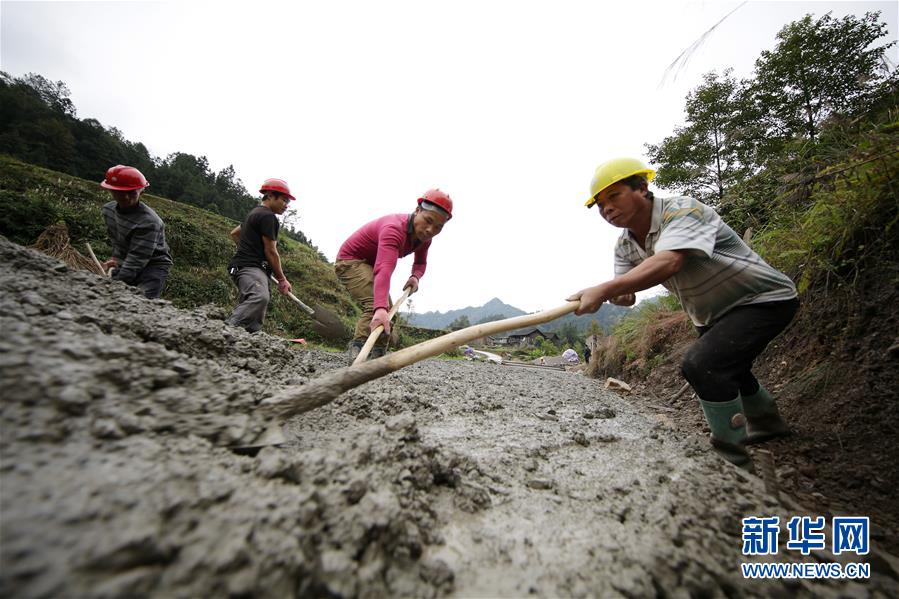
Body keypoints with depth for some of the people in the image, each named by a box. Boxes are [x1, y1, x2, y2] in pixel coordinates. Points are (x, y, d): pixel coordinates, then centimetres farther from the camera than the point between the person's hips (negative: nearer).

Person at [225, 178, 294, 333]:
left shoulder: (255, 213, 24)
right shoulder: (268, 216, -8)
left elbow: (234, 233, 37)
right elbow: (271, 251, -9)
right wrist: (282, 279, -1)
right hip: (250, 267, -11)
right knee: (260, 297, -38)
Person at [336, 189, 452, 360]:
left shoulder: (424, 236, -8)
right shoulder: (394, 229, -37)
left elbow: (420, 262, 7)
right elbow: (384, 269, -52)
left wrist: (415, 277, -18)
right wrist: (381, 309, -66)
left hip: (370, 265, 10)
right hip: (350, 261, -10)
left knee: (388, 312, 11)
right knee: (375, 305, -31)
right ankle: (357, 356, -35)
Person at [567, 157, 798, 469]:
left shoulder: (682, 210, -29)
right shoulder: (625, 247, -5)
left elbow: (668, 262, -48)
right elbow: (627, 297, -9)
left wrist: (603, 288, -57)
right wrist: (616, 294, -33)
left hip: (764, 299, -9)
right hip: (714, 314, 9)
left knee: (701, 364, -28)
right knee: (725, 368, 27)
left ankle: (732, 456, -10)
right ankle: (767, 422, 57)